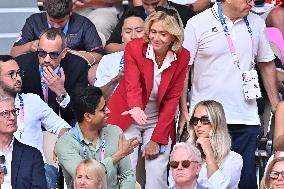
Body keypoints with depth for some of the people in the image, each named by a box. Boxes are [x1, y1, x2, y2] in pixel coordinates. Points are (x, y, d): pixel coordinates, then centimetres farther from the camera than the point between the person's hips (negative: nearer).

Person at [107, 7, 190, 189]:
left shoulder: (182, 57, -7)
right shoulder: (134, 48, -14)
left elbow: (172, 99, -6)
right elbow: (132, 86, -25)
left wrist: (156, 139, -10)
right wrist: (136, 109, -48)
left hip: (159, 121, 2)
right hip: (128, 118, -2)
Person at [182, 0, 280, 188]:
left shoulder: (257, 24, 10)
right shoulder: (197, 24, -3)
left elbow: (267, 64, 20)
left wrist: (276, 105, 15)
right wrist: (184, 111, -6)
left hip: (246, 120, 3)